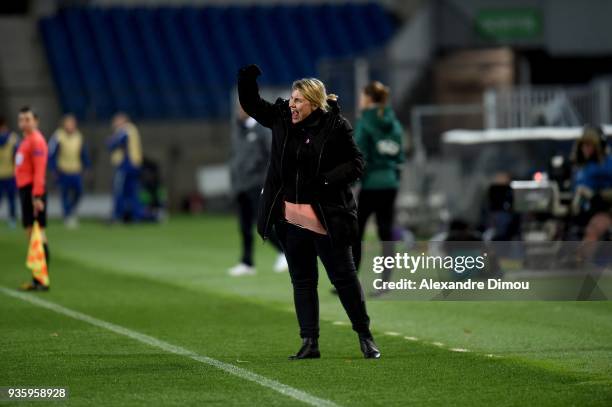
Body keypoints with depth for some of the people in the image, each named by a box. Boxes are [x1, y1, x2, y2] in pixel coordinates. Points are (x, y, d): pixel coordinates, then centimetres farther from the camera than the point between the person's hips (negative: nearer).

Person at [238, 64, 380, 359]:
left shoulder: (335, 127, -12)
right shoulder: (282, 119, 3)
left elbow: (356, 164, -8)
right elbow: (251, 104, 13)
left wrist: (325, 180, -21)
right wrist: (246, 78, -5)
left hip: (327, 218, -5)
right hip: (291, 218, 5)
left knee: (343, 277, 3)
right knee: (302, 281, 8)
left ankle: (365, 336, 17)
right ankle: (309, 343, 14)